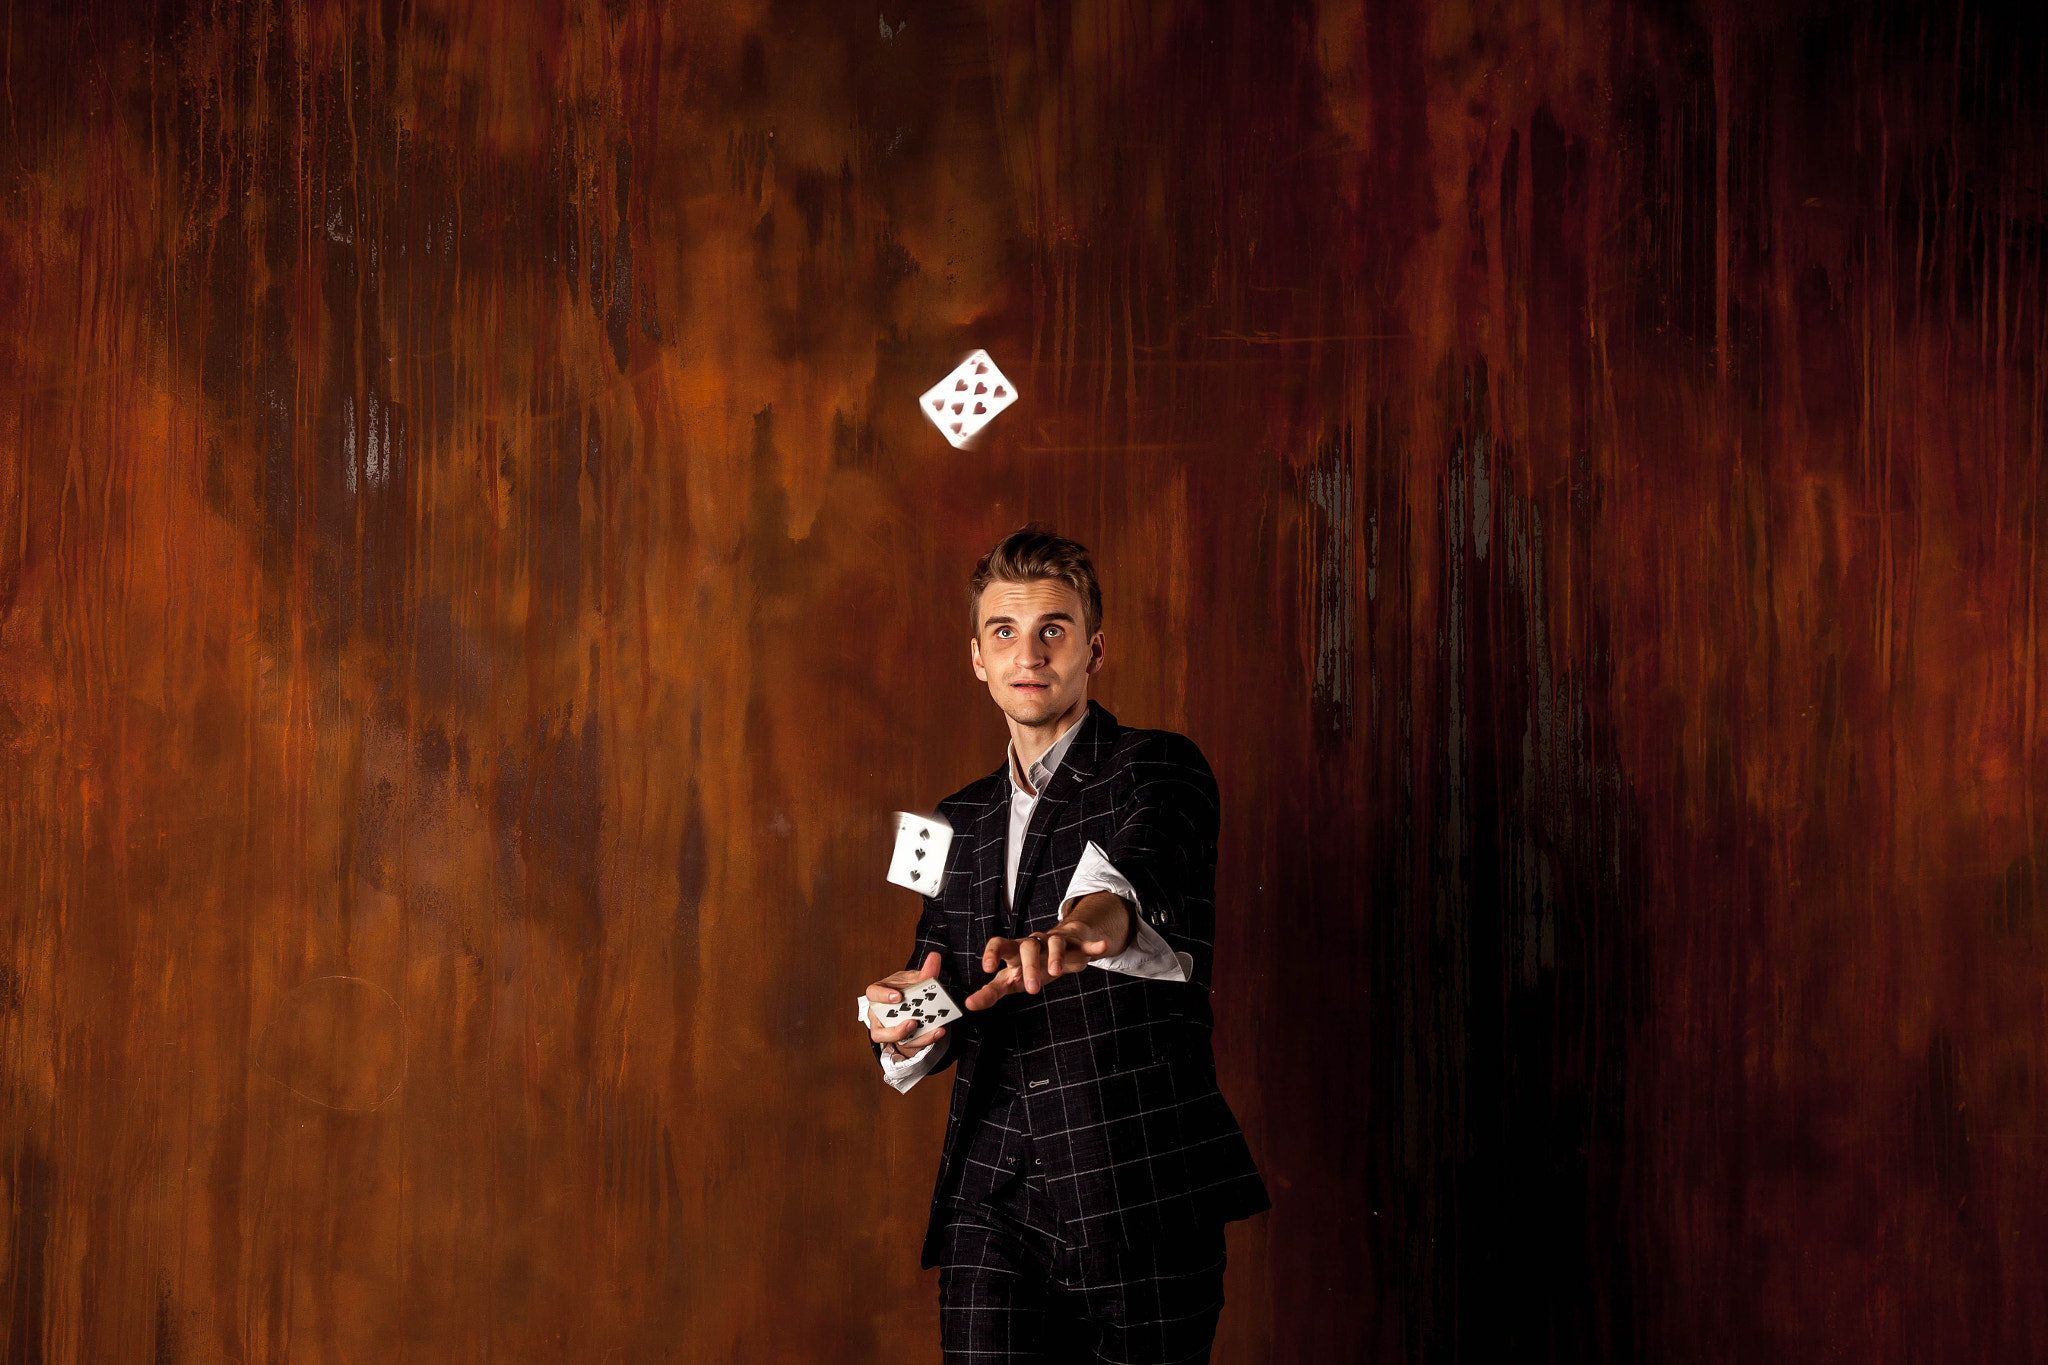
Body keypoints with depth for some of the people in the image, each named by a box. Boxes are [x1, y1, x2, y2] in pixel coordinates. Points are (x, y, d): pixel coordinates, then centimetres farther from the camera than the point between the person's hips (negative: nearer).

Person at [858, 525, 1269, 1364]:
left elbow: (1153, 874, -24)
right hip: (991, 1197, 4)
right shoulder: (960, 823, 18)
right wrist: (906, 1027, -4)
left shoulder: (1158, 771, 0)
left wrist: (1094, 922, -48)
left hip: (1138, 1199, -4)